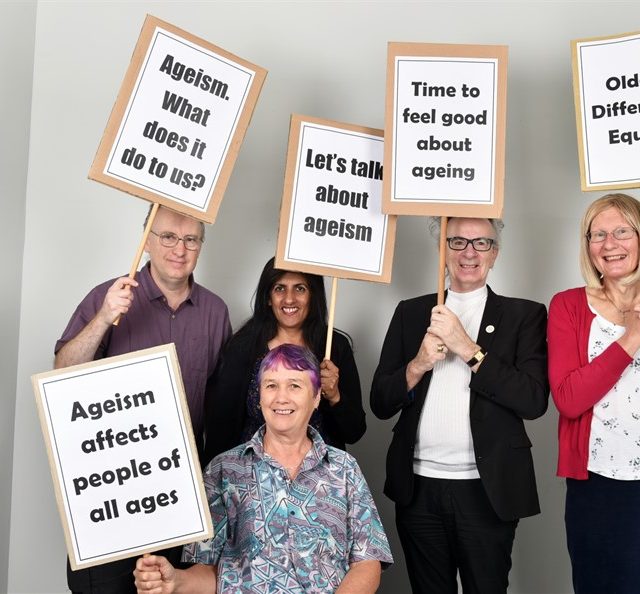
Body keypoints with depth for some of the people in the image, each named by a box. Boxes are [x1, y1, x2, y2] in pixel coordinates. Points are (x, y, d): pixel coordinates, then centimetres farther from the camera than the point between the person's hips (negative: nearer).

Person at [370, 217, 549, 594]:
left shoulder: (525, 315, 1)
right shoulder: (411, 312, 8)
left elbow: (534, 400, -11)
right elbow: (381, 404, 6)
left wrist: (468, 348, -17)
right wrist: (418, 364, -13)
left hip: (487, 491, -2)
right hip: (419, 488, 3)